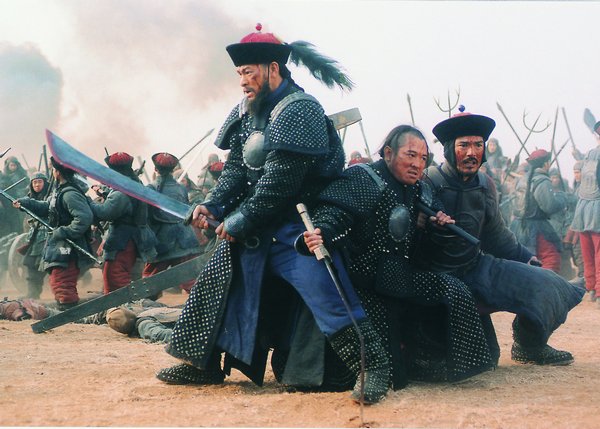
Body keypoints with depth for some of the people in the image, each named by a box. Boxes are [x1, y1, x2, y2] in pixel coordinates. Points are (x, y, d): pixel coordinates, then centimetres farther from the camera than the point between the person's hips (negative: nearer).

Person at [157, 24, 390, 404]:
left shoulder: (298, 110, -18)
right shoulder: (250, 112, 10)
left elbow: (280, 180, -23)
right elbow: (236, 169, 10)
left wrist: (241, 219, -18)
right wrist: (214, 205, -7)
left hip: (297, 223, -9)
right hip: (257, 226, 9)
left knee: (321, 286, -22)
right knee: (221, 280, 10)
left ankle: (372, 365, -18)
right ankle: (205, 363, 22)